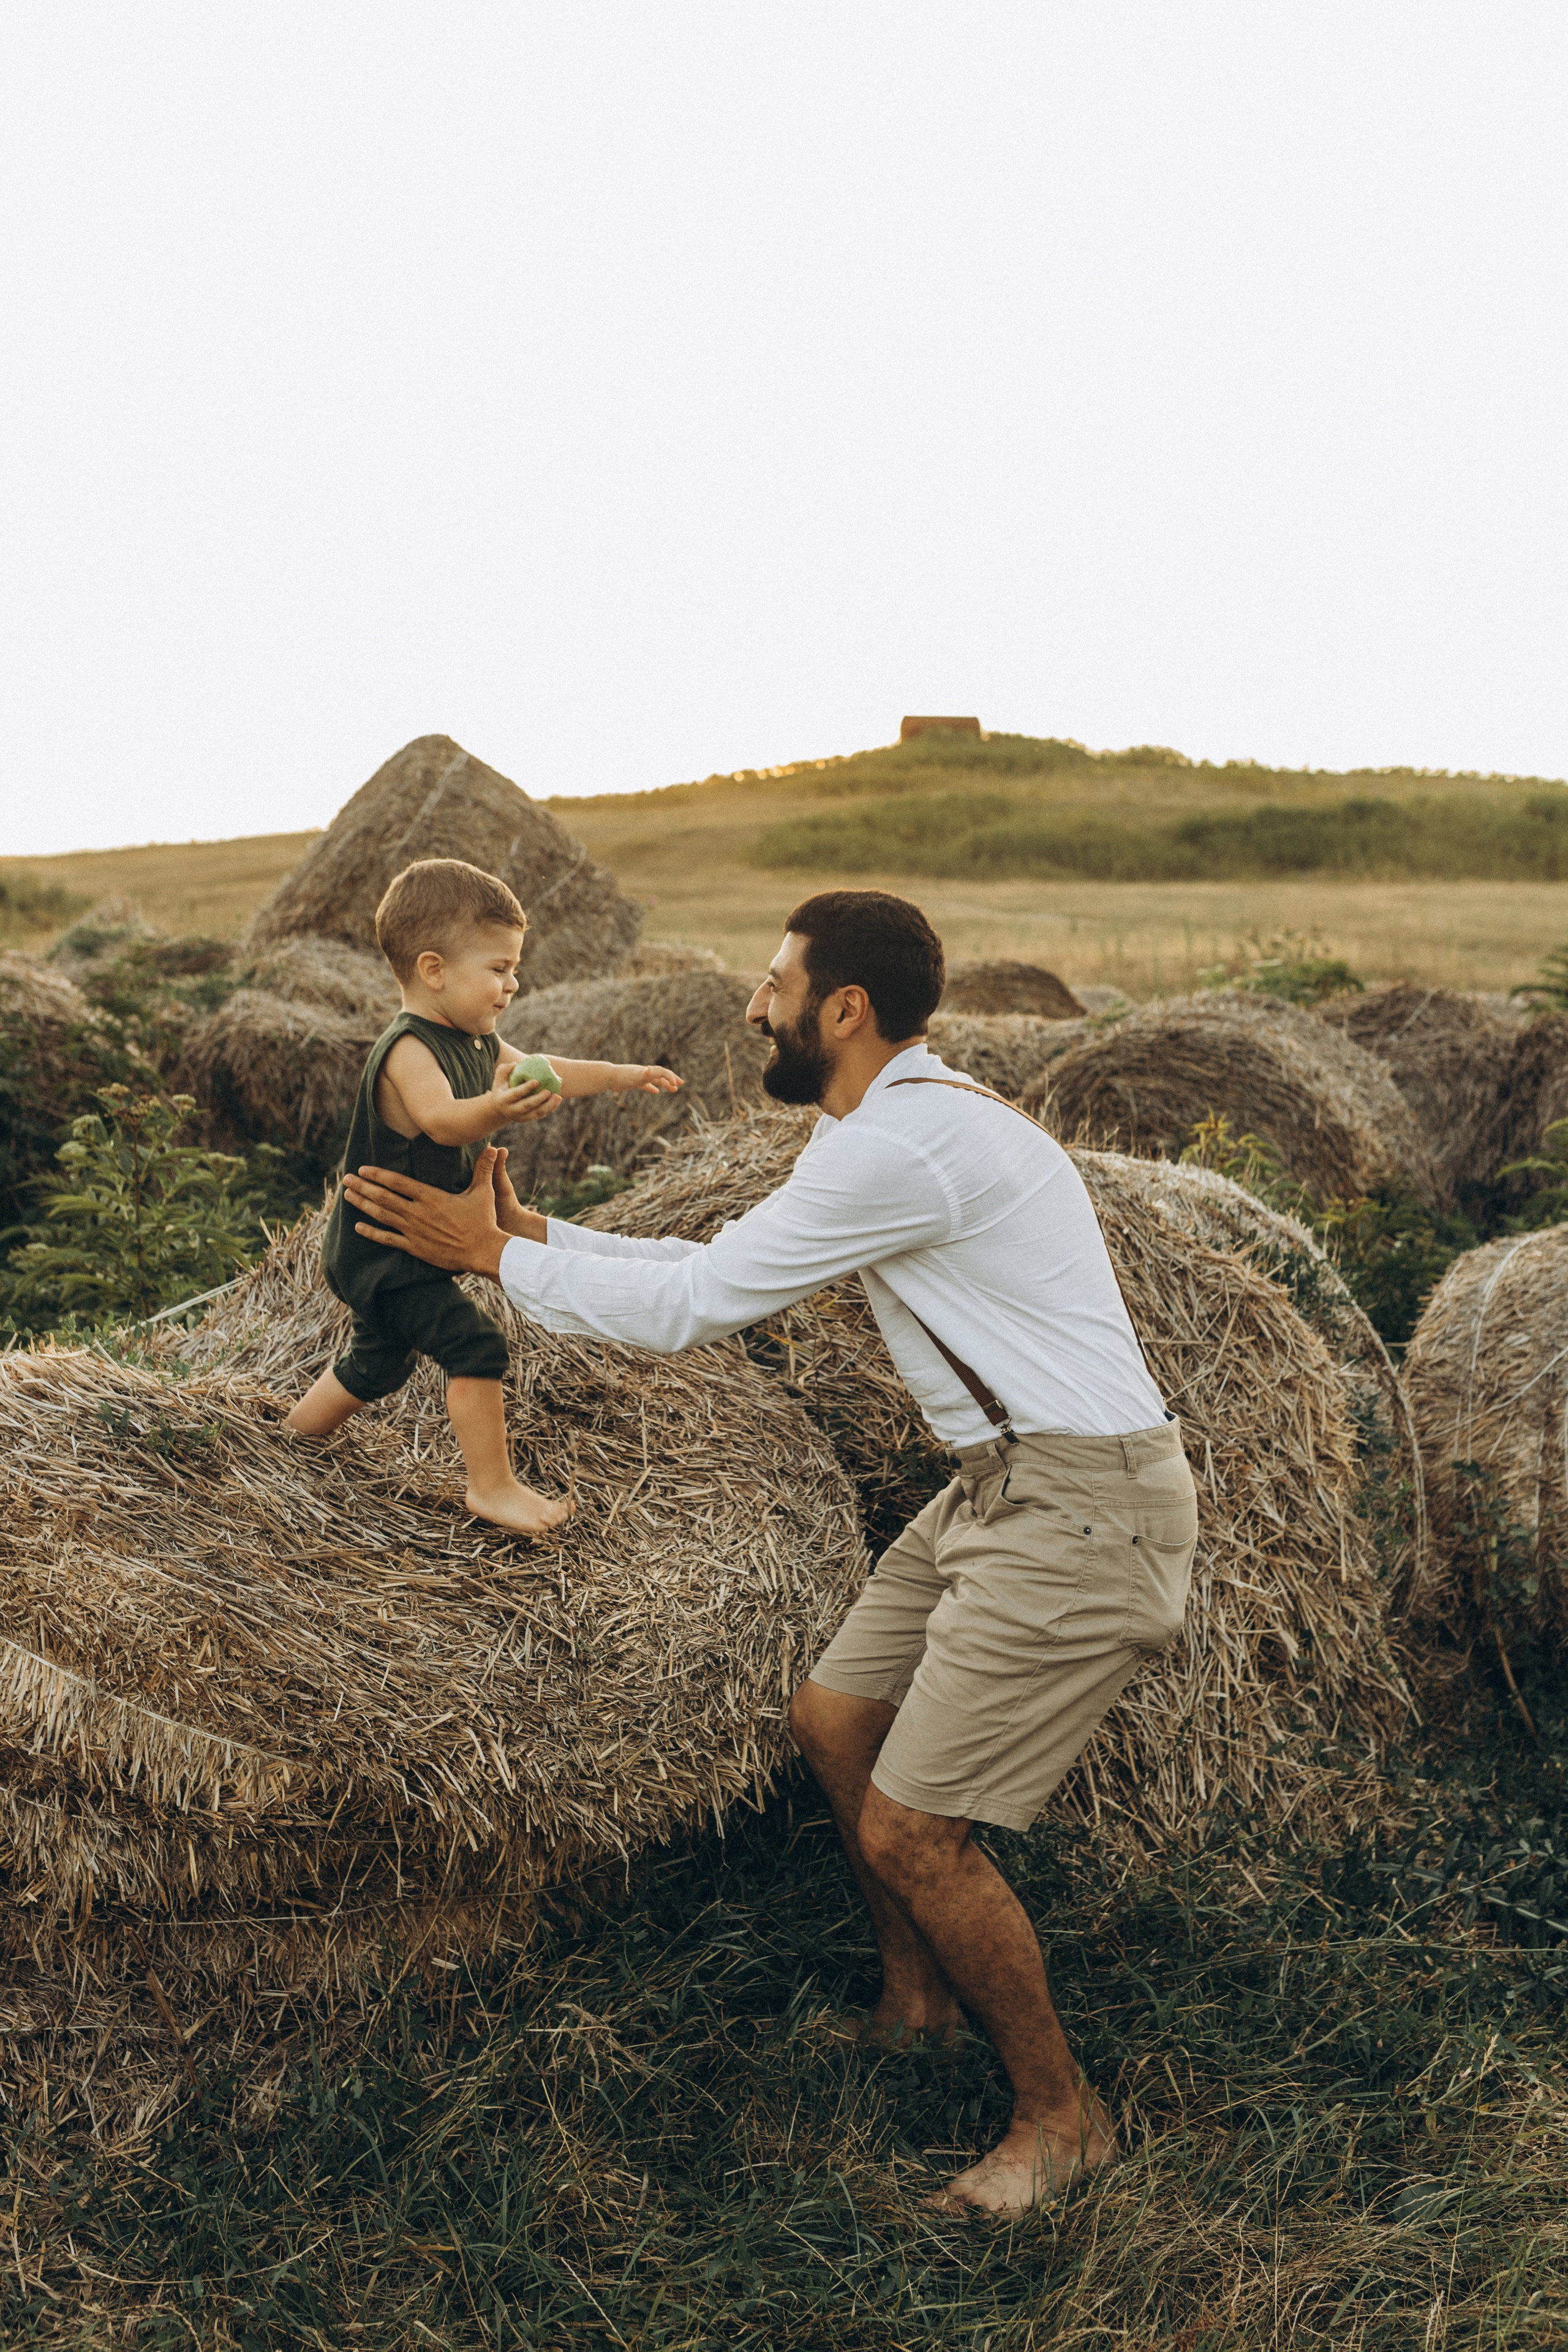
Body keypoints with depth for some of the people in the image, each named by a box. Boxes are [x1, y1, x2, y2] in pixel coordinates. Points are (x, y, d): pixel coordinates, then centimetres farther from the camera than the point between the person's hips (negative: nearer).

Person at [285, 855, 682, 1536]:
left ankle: (292, 1437, 45)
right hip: (382, 1251, -10)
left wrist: (618, 1075, 20)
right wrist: (497, 1110, -66)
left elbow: (538, 1071, 20)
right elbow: (441, 1119, -47)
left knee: (378, 1362, 26)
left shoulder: (477, 1044, 3)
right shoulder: (408, 1050, -28)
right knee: (475, 1344, -17)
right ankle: (492, 1487, -8)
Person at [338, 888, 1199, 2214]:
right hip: (1005, 1491, 10)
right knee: (833, 1722, 18)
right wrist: (537, 1235, 14)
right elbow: (728, 1268, 18)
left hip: (1079, 1516, -10)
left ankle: (1061, 2117, 18)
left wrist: (496, 1257, -4)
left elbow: (692, 1308, -16)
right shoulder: (902, 1125, 12)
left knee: (909, 1833, -5)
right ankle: (918, 2004, 40)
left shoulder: (900, 1145, -22)